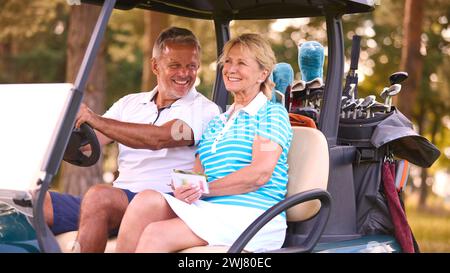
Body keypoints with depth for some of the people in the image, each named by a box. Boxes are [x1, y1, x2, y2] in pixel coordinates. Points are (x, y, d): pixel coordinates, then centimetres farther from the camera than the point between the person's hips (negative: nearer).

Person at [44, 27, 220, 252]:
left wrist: (96, 120, -24)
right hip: (116, 200, 6)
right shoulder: (130, 103, 21)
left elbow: (158, 139, -18)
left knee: (99, 196, -34)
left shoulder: (204, 110, 0)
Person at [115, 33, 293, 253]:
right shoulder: (215, 123, 28)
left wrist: (203, 188, -11)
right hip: (210, 211, 6)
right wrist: (185, 188, -9)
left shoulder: (272, 113, 5)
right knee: (147, 199, -25)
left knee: (156, 234, -28)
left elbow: (261, 173, -10)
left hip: (252, 214, -6)